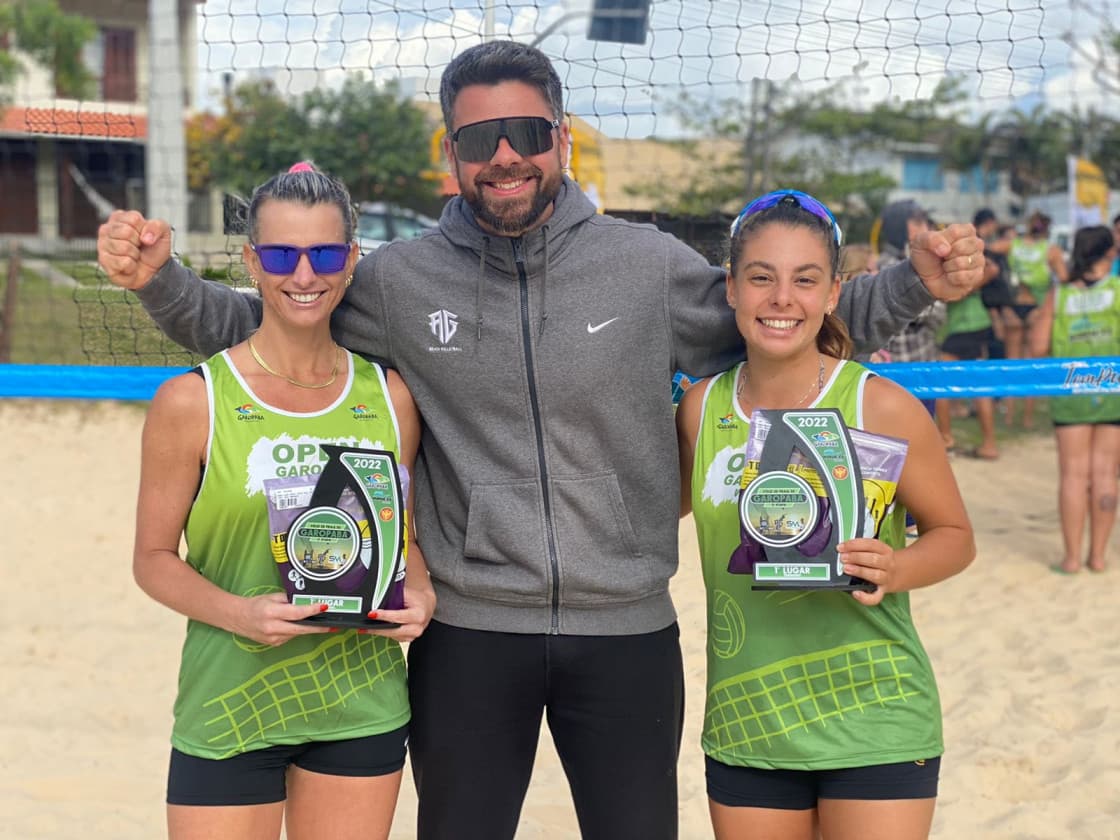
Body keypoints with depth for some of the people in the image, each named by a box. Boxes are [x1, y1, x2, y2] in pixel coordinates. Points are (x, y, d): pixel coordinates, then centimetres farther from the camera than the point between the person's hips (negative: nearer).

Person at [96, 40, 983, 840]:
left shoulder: (650, 265, -3)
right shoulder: (398, 279, -2)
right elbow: (255, 326, 10)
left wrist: (914, 283, -4)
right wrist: (161, 278, -6)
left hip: (628, 631, 0)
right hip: (468, 635, 0)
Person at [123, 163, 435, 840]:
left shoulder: (390, 397, 3)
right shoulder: (192, 402, -6)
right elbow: (154, 558, -2)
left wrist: (420, 595, -6)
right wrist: (239, 613, -19)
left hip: (362, 704, 3)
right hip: (230, 707, -3)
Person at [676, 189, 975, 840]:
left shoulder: (882, 408, -10)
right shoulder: (701, 408, 1)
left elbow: (955, 535, 0)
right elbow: (667, 508, 21)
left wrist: (895, 570, -18)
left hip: (873, 720, -3)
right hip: (744, 725, 3)